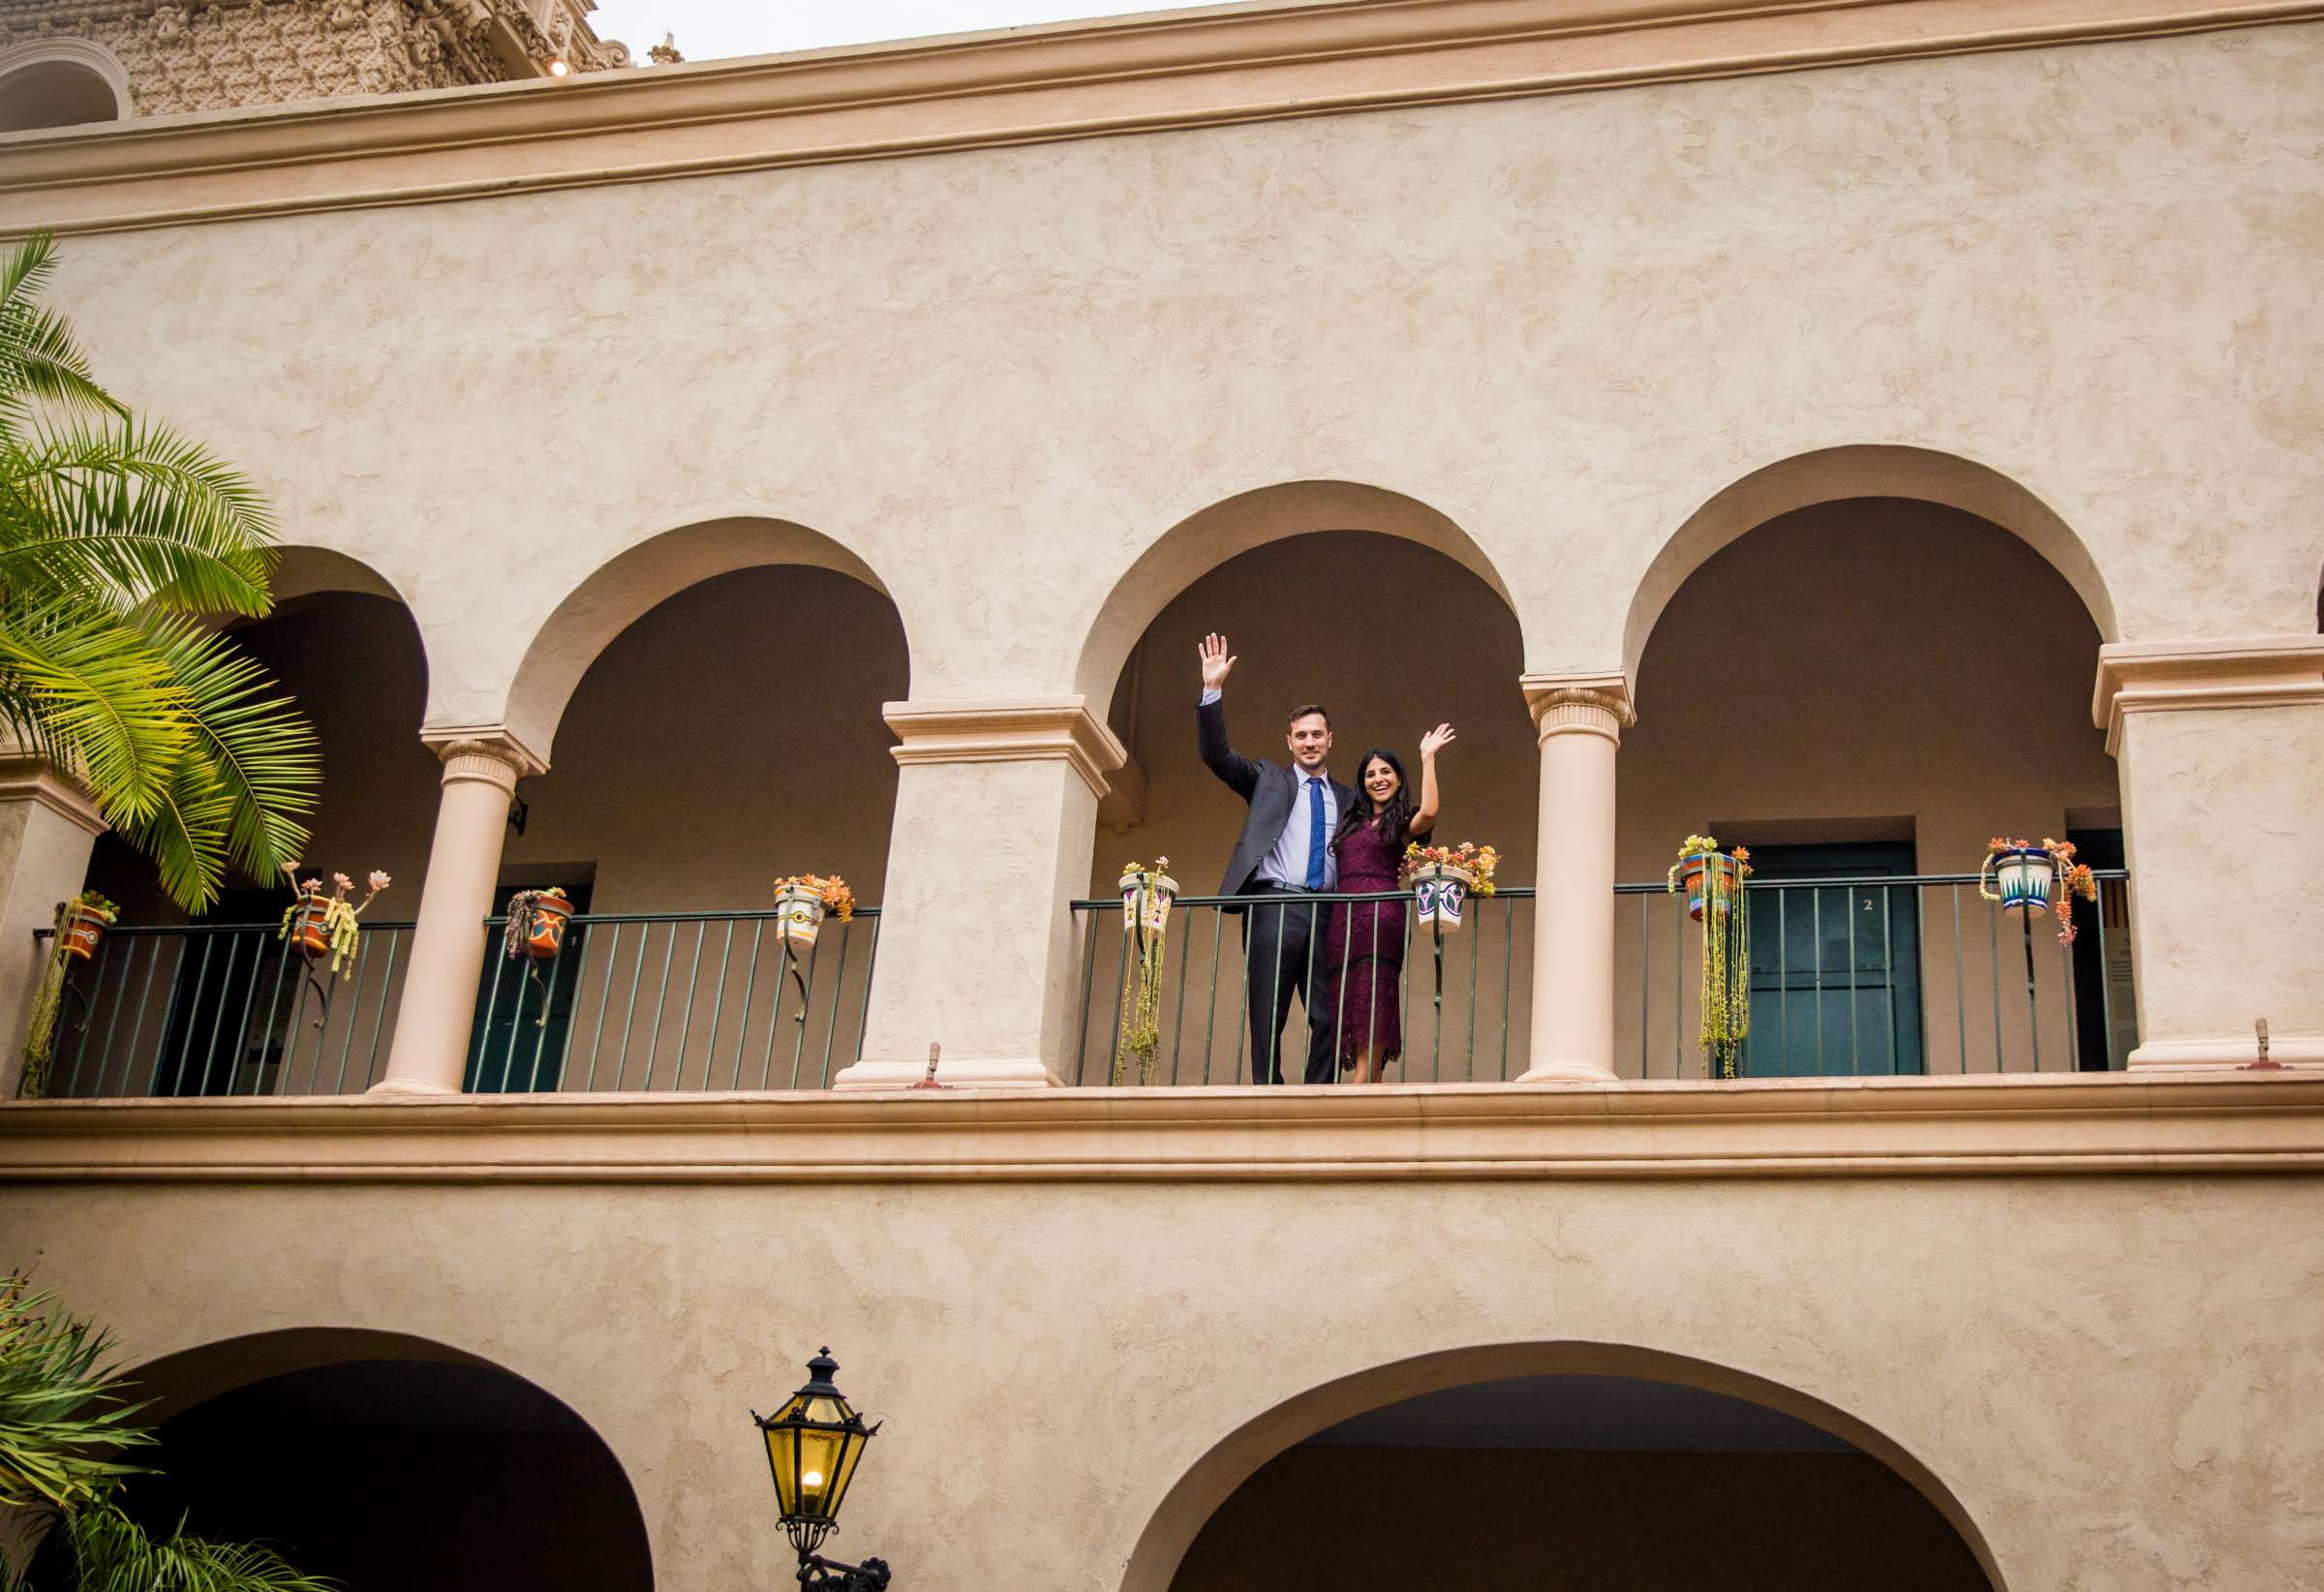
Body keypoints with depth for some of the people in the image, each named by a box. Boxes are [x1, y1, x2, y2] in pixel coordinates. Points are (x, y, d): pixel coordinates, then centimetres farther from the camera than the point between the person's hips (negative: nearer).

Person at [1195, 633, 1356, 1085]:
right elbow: (1216, 754, 3)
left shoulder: (1347, 799, 20)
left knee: (1329, 1018, -4)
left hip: (1327, 912, 2)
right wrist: (1212, 691, -7)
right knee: (1267, 1017, -5)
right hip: (1274, 906, -2)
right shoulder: (1268, 780, 14)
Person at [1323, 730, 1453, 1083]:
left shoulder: (1402, 823, 7)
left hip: (1382, 919, -6)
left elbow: (1429, 812, -16)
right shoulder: (1353, 824, 23)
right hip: (1343, 922, 6)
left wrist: (1428, 758, -11)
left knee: (1371, 1018, -13)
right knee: (1350, 1016, 0)